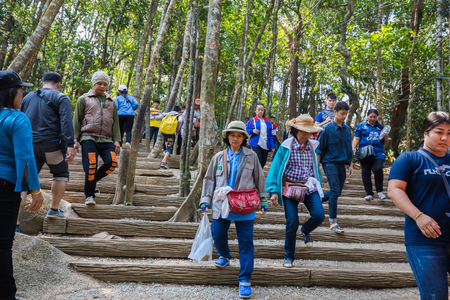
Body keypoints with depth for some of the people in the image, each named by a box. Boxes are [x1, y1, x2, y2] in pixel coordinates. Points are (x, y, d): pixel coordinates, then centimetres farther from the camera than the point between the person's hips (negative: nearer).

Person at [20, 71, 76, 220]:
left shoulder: (28, 97, 16)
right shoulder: (61, 98, -1)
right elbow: (66, 122, -14)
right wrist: (70, 145, -19)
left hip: (30, 145, 4)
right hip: (51, 145, -4)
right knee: (61, 174, 17)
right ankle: (54, 210, 15)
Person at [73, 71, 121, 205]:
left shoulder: (111, 102, 20)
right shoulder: (84, 99, 11)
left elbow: (115, 122, 18)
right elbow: (76, 120, 8)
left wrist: (116, 140, 7)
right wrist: (75, 139, -1)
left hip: (106, 140, 3)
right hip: (89, 138, -3)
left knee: (112, 162, -16)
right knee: (91, 166, -11)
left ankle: (93, 180, 10)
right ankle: (89, 196, 6)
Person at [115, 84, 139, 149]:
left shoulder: (118, 98, 11)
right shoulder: (131, 97, 17)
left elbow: (116, 107, 0)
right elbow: (136, 104, 1)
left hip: (121, 115, -1)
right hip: (130, 115, 1)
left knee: (120, 130, 8)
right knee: (128, 130, -4)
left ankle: (119, 145, 6)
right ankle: (128, 141, -30)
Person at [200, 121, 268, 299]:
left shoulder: (251, 157, 7)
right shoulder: (219, 157, 10)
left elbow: (259, 179, 12)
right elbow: (209, 180, 13)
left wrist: (263, 201, 11)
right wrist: (205, 201, 8)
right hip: (222, 205, 2)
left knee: (246, 242, -2)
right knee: (218, 235, 4)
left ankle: (245, 280, 5)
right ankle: (224, 257, 38)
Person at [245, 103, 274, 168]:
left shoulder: (267, 122, 18)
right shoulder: (252, 120, 8)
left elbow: (270, 135, 17)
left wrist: (272, 146, 10)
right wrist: (252, 131, -14)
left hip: (265, 146, 4)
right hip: (256, 145, -4)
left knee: (262, 164, 4)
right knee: (258, 162, -19)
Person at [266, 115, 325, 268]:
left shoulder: (313, 146, 7)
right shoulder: (286, 147, -6)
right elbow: (275, 169, -5)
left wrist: (318, 187, 21)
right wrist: (274, 191, -12)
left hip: (309, 186, 4)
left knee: (319, 215, -15)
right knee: (292, 222, -6)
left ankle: (306, 230, 22)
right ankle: (289, 257, 15)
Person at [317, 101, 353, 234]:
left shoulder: (347, 129, 11)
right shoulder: (327, 129, -6)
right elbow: (319, 149, -4)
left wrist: (350, 165, 16)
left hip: (342, 164, 6)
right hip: (330, 162, -6)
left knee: (337, 192, 11)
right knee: (335, 191, -14)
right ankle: (333, 222, -8)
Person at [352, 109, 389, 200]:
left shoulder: (381, 127, 19)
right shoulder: (361, 126, 14)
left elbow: (385, 143, 21)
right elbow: (356, 138, 8)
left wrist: (386, 138, -1)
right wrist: (353, 148, -8)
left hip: (378, 153, 0)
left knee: (378, 169, -22)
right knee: (365, 173, 0)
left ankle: (380, 191, -7)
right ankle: (369, 194, 9)